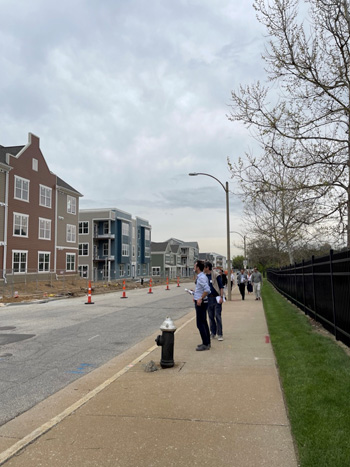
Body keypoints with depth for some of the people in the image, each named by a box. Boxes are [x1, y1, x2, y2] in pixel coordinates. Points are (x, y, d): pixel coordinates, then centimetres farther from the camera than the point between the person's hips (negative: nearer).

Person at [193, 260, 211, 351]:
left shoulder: (201, 277, -19)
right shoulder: (200, 276, 11)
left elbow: (207, 290, -30)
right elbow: (205, 289, 21)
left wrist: (201, 298, -25)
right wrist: (196, 293, 20)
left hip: (201, 303, -10)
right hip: (201, 302, 10)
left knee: (200, 324, -6)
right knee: (204, 322, 16)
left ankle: (205, 344, 0)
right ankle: (207, 342, 25)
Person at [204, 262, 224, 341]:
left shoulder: (216, 275, -8)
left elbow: (221, 287, -8)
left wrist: (221, 297, -15)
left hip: (216, 298, -5)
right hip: (209, 298, 6)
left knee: (218, 316, -3)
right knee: (211, 316, 11)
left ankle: (219, 334, 5)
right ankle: (213, 333, 22)